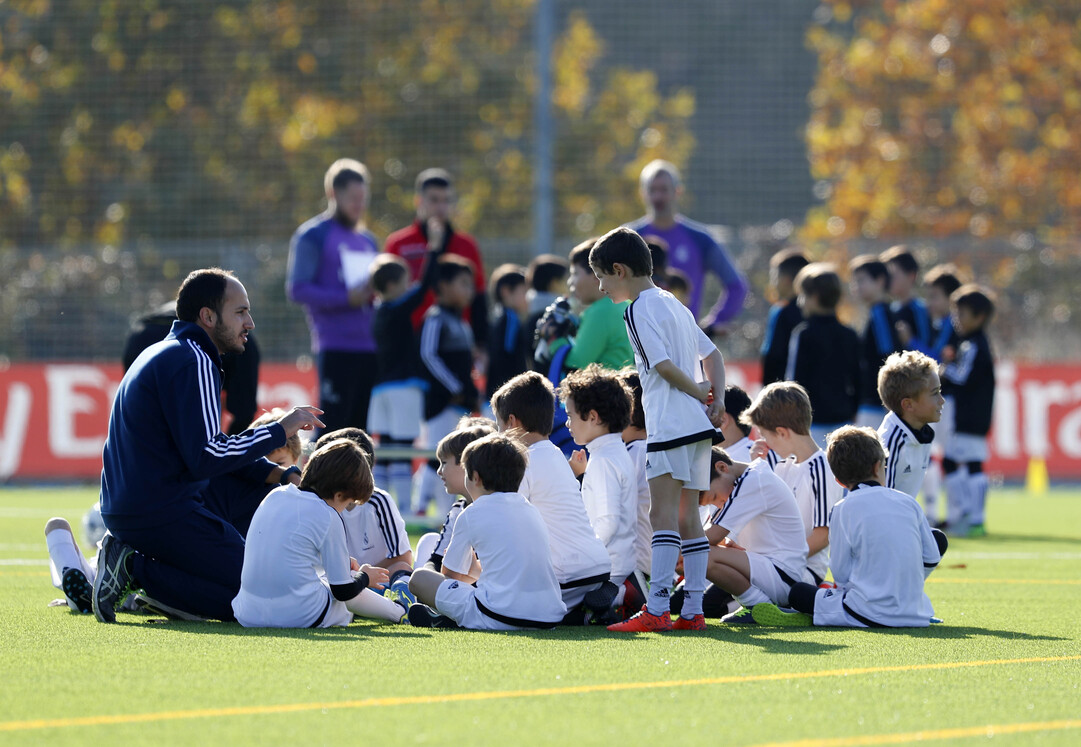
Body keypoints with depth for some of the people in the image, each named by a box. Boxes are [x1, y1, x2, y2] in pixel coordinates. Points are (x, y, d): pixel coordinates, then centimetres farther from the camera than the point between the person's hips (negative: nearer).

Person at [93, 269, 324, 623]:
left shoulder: (166, 355, 20)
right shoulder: (193, 363, -13)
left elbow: (212, 447, 23)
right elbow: (205, 458, -20)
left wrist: (283, 476, 10)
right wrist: (280, 431, -10)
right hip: (163, 513, -10)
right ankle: (139, 570, -10)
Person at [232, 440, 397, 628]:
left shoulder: (275, 496, 11)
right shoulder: (328, 518, -8)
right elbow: (343, 591, -2)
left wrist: (344, 562, 37)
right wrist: (365, 577, 22)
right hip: (301, 617, -6)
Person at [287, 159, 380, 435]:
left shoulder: (367, 240, 20)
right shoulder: (312, 236, -1)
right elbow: (297, 290, -10)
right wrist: (347, 298, -18)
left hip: (370, 347, 7)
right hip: (335, 347, -7)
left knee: (360, 428, 7)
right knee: (332, 425, -10)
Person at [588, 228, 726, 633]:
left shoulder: (640, 310, -7)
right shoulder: (674, 304, 21)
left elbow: (663, 365, -17)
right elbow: (711, 353, 24)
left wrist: (697, 391, -3)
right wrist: (717, 397, 11)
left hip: (670, 424, -9)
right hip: (699, 425, 9)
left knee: (663, 514, -13)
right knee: (688, 518, 8)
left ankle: (657, 608, -19)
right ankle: (693, 610, 6)